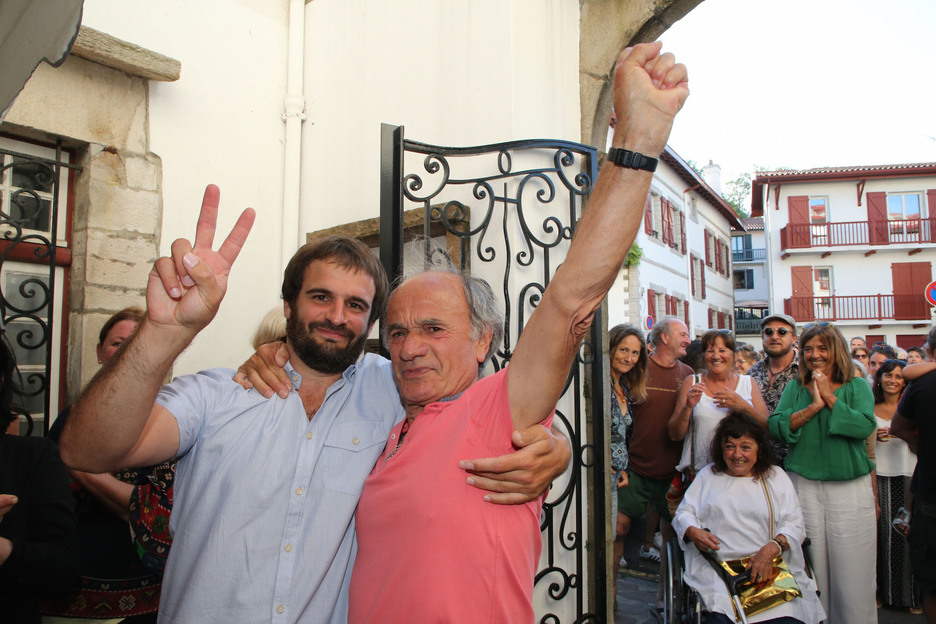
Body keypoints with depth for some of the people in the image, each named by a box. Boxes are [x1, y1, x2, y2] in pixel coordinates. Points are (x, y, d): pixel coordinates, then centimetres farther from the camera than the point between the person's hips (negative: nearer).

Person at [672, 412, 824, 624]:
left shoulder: (777, 477, 18)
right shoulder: (707, 476, 21)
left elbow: (794, 524, 8)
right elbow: (684, 513, 16)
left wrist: (773, 547, -12)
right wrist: (694, 532, -7)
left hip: (770, 569, 1)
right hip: (717, 567, -1)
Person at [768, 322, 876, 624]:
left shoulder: (857, 387, 5)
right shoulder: (795, 387, 8)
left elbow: (865, 426, -12)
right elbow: (775, 425, -5)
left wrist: (830, 398, -10)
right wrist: (813, 407, -13)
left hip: (850, 488, -1)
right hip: (803, 486, 1)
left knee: (852, 572, 3)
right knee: (811, 573, 8)